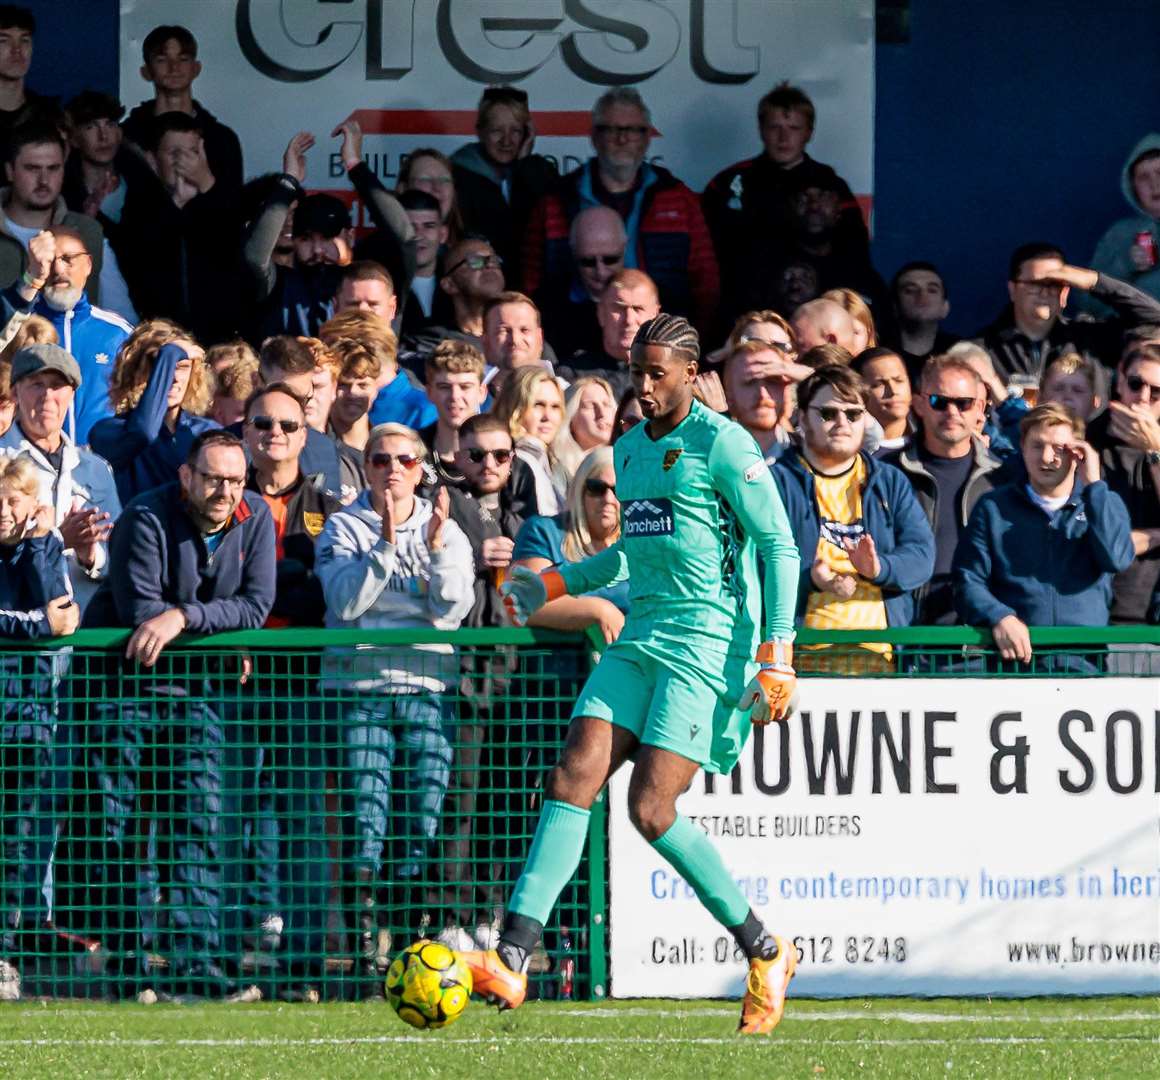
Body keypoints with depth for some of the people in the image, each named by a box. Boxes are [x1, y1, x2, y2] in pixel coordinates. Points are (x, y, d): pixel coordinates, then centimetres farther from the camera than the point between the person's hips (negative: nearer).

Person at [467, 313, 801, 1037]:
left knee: (651, 808, -15)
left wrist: (778, 654, -14)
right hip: (641, 638, 7)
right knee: (573, 778, -9)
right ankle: (512, 961, -15)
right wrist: (556, 585, 24)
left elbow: (779, 546, -8)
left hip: (708, 644, -7)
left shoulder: (721, 443, -7)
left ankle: (765, 953, 4)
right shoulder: (630, 448, 17)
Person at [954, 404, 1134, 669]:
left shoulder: (1105, 504, 16)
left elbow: (1117, 559, -4)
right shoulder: (993, 507, 14)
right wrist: (999, 618, -14)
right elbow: (968, 581, 6)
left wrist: (1093, 483, -1)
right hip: (1015, 655, 0)